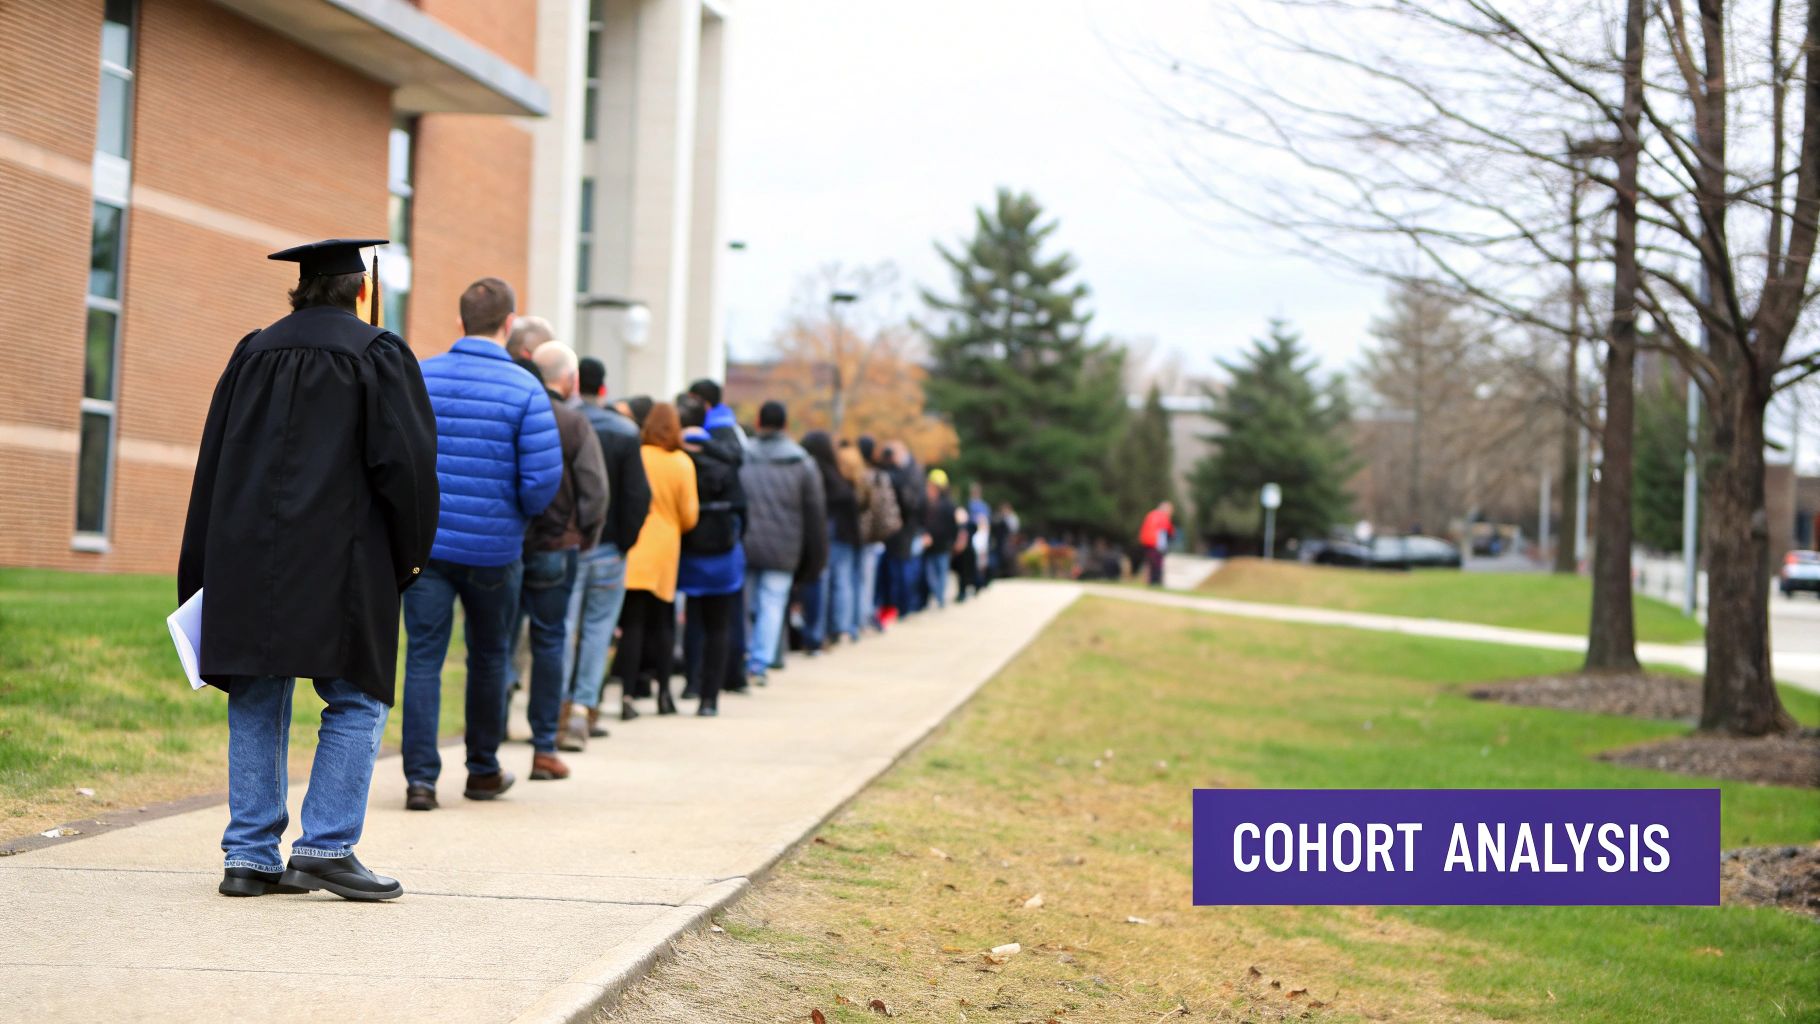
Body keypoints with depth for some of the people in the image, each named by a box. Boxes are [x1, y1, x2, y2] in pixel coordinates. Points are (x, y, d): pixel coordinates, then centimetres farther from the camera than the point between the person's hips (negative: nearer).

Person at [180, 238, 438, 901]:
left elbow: (212, 463, 12)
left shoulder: (253, 354, 12)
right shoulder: (379, 355, -2)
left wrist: (204, 571, 16)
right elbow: (406, 461, -10)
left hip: (248, 557, 5)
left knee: (257, 704, 9)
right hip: (340, 563, -5)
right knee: (355, 702, 3)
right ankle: (326, 848, -6)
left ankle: (249, 857, 7)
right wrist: (411, 553, 2)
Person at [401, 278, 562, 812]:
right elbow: (544, 477, -15)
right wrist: (520, 511, 6)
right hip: (494, 548, -1)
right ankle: (483, 771, 27)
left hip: (424, 542, 1)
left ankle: (420, 777, -7)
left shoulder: (418, 378, -1)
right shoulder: (524, 390, -10)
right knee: (489, 657, 16)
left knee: (423, 658, 2)